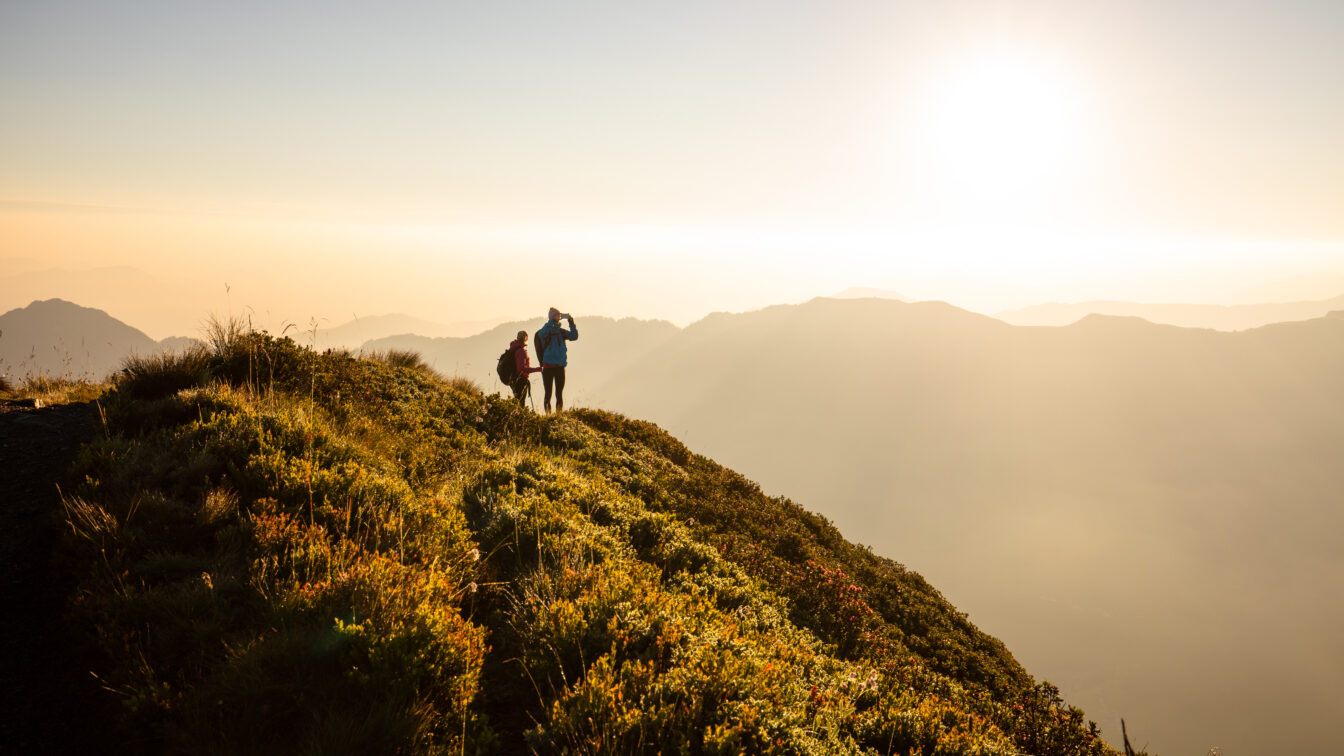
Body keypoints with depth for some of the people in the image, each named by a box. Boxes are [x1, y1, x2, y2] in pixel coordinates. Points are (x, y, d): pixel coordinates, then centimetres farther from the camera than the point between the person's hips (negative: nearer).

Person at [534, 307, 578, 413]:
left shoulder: (560, 331, 11)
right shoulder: (546, 330, -4)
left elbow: (574, 336, 9)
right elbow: (542, 333, -26)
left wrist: (571, 323, -1)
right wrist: (553, 321, -28)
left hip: (560, 366, 5)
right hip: (548, 366, -5)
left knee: (559, 394, 7)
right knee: (548, 393, -1)